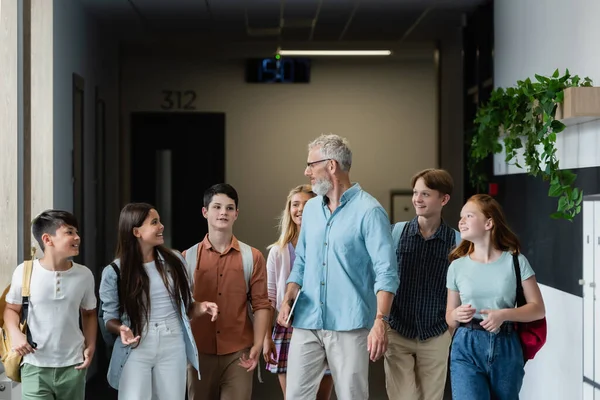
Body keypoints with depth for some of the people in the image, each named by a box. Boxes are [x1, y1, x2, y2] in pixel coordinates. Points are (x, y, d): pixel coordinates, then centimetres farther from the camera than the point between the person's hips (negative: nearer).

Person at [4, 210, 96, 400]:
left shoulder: (84, 275, -1)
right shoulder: (24, 272, -8)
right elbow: (12, 309, 6)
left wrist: (90, 346, 2)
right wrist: (15, 334, -12)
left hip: (72, 366, 2)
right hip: (35, 366, -2)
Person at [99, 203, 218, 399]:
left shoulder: (174, 261, 3)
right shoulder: (114, 272, -5)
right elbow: (110, 318, 1)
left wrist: (201, 307, -9)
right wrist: (122, 329, -20)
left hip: (173, 347, 3)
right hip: (136, 350, -3)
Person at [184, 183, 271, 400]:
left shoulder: (252, 257, 3)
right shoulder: (188, 258, 4)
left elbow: (261, 304, 1)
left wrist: (258, 345, -9)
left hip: (238, 353, -1)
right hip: (199, 353, 1)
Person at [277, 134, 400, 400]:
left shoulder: (369, 211, -8)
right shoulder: (311, 209, 13)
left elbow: (386, 272, -13)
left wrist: (381, 321, -23)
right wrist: (288, 300, 2)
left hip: (349, 326, -6)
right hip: (307, 323, 6)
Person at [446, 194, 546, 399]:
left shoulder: (515, 261, 0)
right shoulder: (457, 266, 5)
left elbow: (538, 309, -1)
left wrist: (504, 314, -16)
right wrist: (456, 315, -11)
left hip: (506, 348, 0)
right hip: (466, 348, 0)